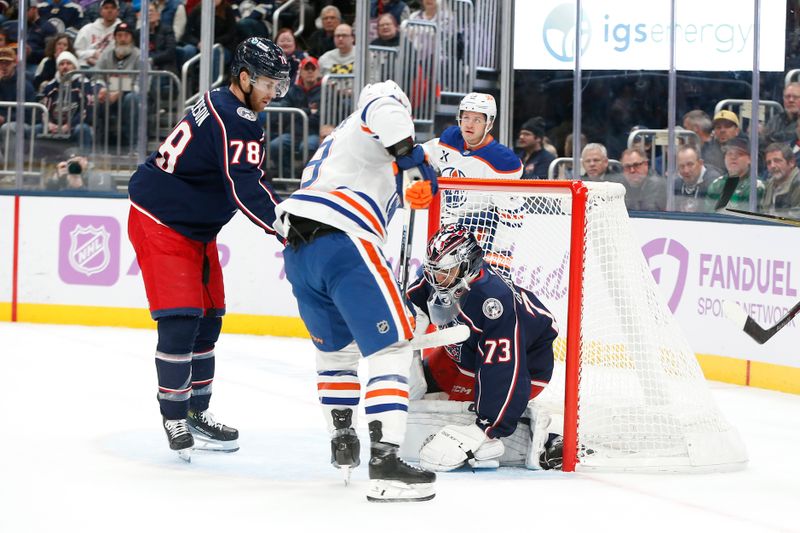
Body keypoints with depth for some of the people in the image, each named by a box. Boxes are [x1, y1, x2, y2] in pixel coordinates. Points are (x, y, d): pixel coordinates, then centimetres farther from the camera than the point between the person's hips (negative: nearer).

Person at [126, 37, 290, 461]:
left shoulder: (227, 109, 9)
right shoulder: (230, 118, -23)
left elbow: (252, 181, 17)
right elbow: (244, 189, -29)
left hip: (195, 227, 11)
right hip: (159, 221, -11)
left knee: (208, 318, 13)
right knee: (180, 318, -13)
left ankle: (196, 413, 23)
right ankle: (174, 417, -4)